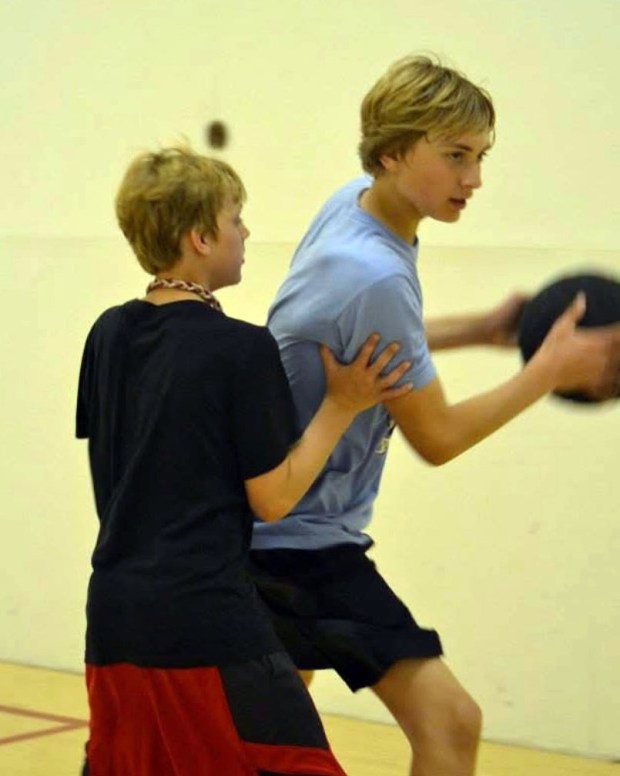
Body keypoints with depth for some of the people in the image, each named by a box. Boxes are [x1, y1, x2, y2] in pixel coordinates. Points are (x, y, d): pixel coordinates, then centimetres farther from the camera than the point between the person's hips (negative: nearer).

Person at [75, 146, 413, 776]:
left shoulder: (109, 335, 9)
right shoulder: (242, 350, -10)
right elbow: (273, 498, -7)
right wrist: (342, 405, -2)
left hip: (114, 613, 7)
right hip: (210, 625, -7)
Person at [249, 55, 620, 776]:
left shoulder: (351, 202, 0)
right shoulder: (375, 277, -26)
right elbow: (437, 437, -15)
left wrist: (481, 327, 10)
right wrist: (550, 370, -7)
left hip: (267, 521, 10)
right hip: (304, 540, -10)